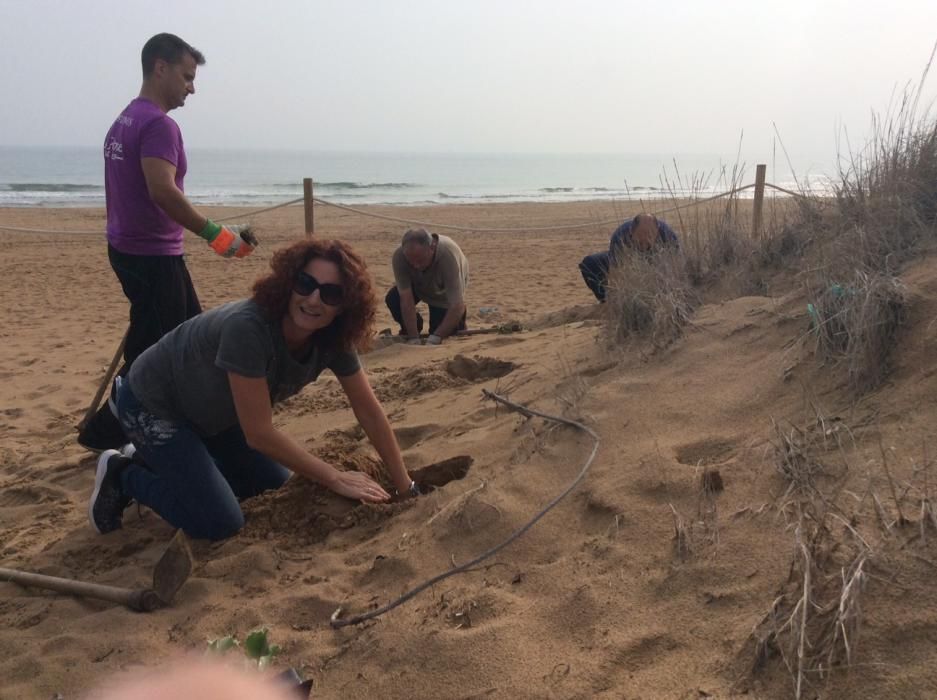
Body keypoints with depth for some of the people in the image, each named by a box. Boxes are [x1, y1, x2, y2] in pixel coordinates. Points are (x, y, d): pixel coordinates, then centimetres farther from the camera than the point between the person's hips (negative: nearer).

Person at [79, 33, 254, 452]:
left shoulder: (124, 121, 15)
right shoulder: (157, 124, -17)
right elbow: (162, 190, -30)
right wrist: (214, 233, -26)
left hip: (129, 248, 11)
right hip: (153, 256, -11)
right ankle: (103, 434, 8)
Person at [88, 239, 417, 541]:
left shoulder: (333, 339, -17)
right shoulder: (247, 328, -38)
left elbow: (369, 412, -8)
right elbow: (260, 434, -34)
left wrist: (406, 487, -6)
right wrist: (336, 479, -25)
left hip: (211, 413, 8)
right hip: (152, 405, -7)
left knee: (274, 485, 15)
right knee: (220, 523, -15)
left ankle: (155, 461, 26)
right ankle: (123, 475, 8)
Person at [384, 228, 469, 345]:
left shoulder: (449, 256, -43)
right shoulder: (399, 257, -37)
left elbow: (458, 306, -42)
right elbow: (406, 299, -35)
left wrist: (435, 339, -46)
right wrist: (414, 339, -40)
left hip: (443, 292, -2)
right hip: (417, 286, 2)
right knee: (393, 299, -26)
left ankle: (458, 323, 22)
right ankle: (408, 332, 4)